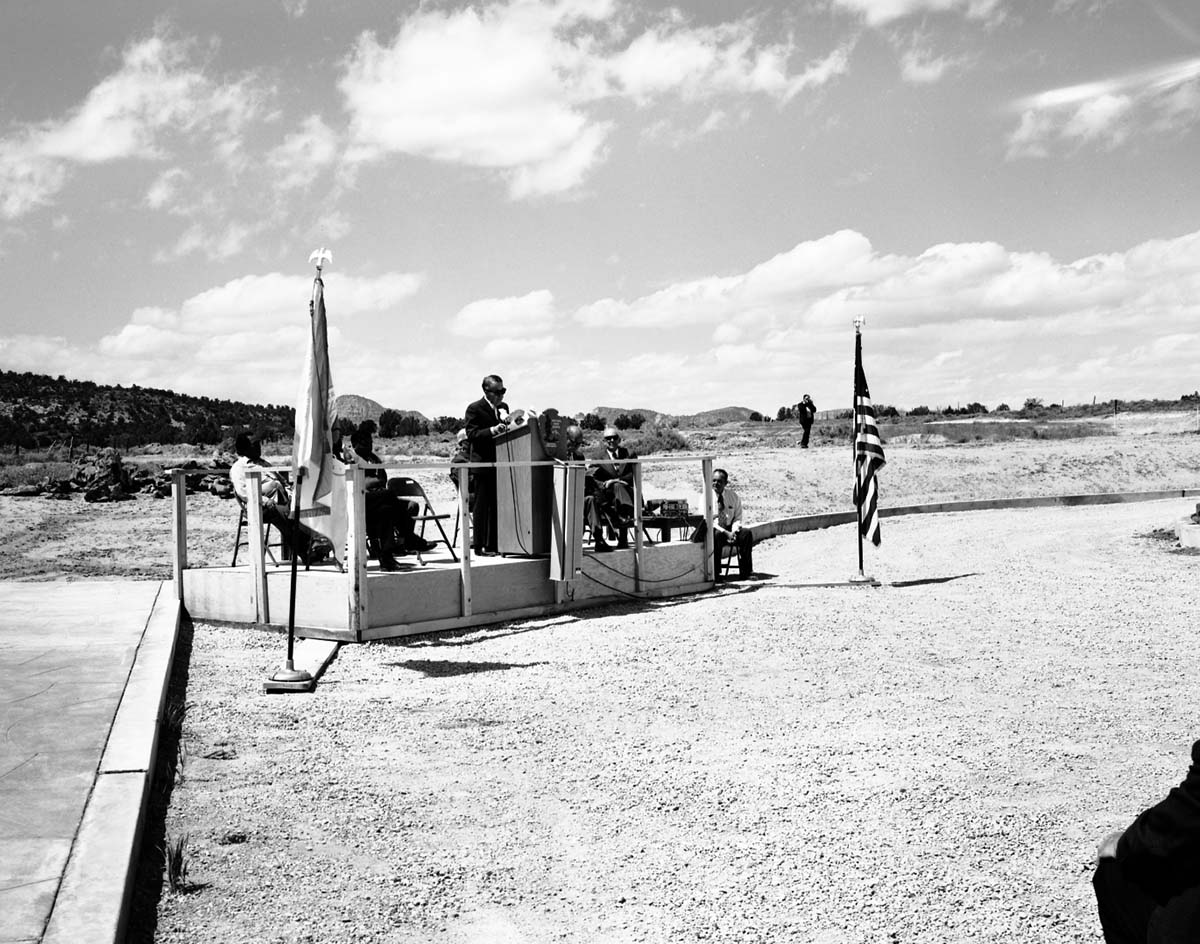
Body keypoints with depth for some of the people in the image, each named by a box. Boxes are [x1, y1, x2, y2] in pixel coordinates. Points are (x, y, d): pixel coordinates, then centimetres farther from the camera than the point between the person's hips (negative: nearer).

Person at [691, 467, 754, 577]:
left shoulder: (733, 496, 7)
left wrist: (733, 532, -16)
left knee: (746, 533, -23)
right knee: (716, 535, -37)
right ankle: (715, 572, -31)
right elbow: (707, 521, -12)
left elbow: (737, 518, 7)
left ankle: (746, 571, -18)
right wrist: (726, 533, -22)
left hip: (730, 530, 3)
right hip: (714, 530, -3)